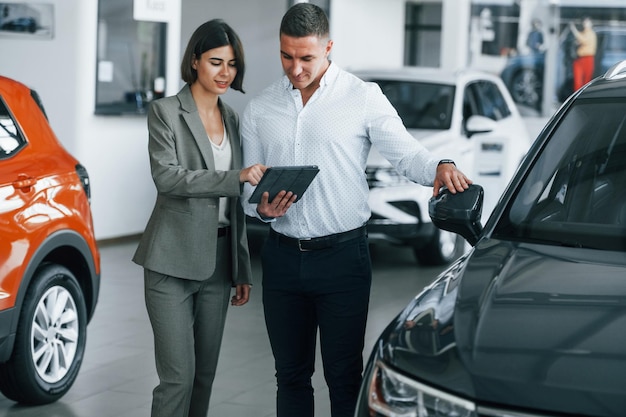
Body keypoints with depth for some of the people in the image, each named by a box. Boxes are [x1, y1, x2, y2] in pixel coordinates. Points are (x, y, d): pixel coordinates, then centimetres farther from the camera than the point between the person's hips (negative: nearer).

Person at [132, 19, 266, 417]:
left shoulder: (232, 118, 13)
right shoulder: (166, 112, -3)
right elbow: (167, 176, -18)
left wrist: (243, 269, 15)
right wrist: (237, 177, -27)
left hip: (219, 260, 6)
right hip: (174, 261, -6)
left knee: (205, 373, 10)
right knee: (178, 376, -9)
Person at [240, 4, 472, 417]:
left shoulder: (363, 97, -1)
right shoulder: (259, 109, 9)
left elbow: (406, 152, -7)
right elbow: (249, 185, 13)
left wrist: (440, 167, -28)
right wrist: (262, 208, -9)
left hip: (342, 255, -3)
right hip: (283, 256, 3)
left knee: (344, 375, 1)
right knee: (290, 374, 12)